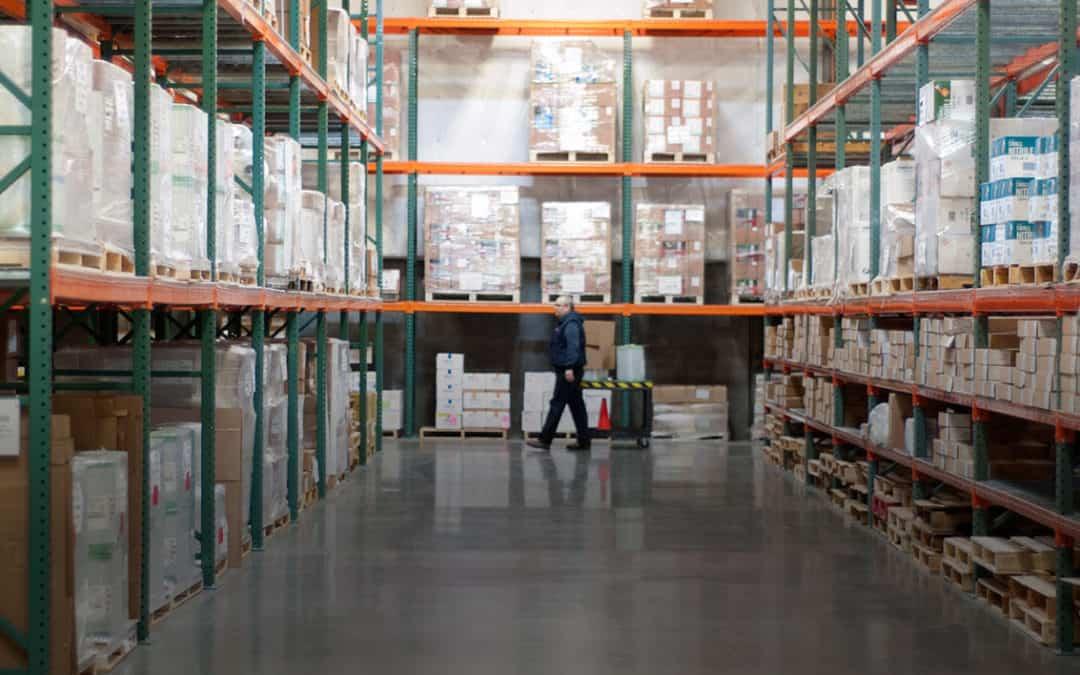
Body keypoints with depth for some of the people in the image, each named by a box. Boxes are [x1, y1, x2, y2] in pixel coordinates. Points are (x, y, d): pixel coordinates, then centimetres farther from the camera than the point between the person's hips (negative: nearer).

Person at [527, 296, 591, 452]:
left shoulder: (571, 324, -14)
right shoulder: (564, 322, 18)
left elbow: (573, 347, -24)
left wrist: (569, 368, -28)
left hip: (568, 371, -11)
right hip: (566, 370, 11)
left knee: (557, 403, -7)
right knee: (576, 404, 10)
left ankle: (545, 440, -4)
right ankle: (583, 441, 12)